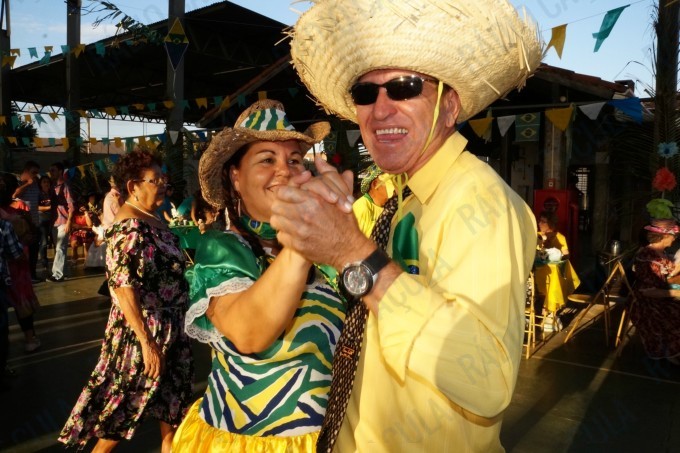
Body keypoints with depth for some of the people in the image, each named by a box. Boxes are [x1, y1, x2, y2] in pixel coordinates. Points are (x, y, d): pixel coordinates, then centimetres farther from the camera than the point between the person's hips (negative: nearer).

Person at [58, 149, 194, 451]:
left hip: (170, 328, 9)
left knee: (171, 390, 21)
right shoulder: (129, 228, -22)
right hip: (143, 331, -9)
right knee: (128, 402, 9)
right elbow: (122, 288, -25)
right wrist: (147, 342, -25)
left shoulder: (153, 219, 5)